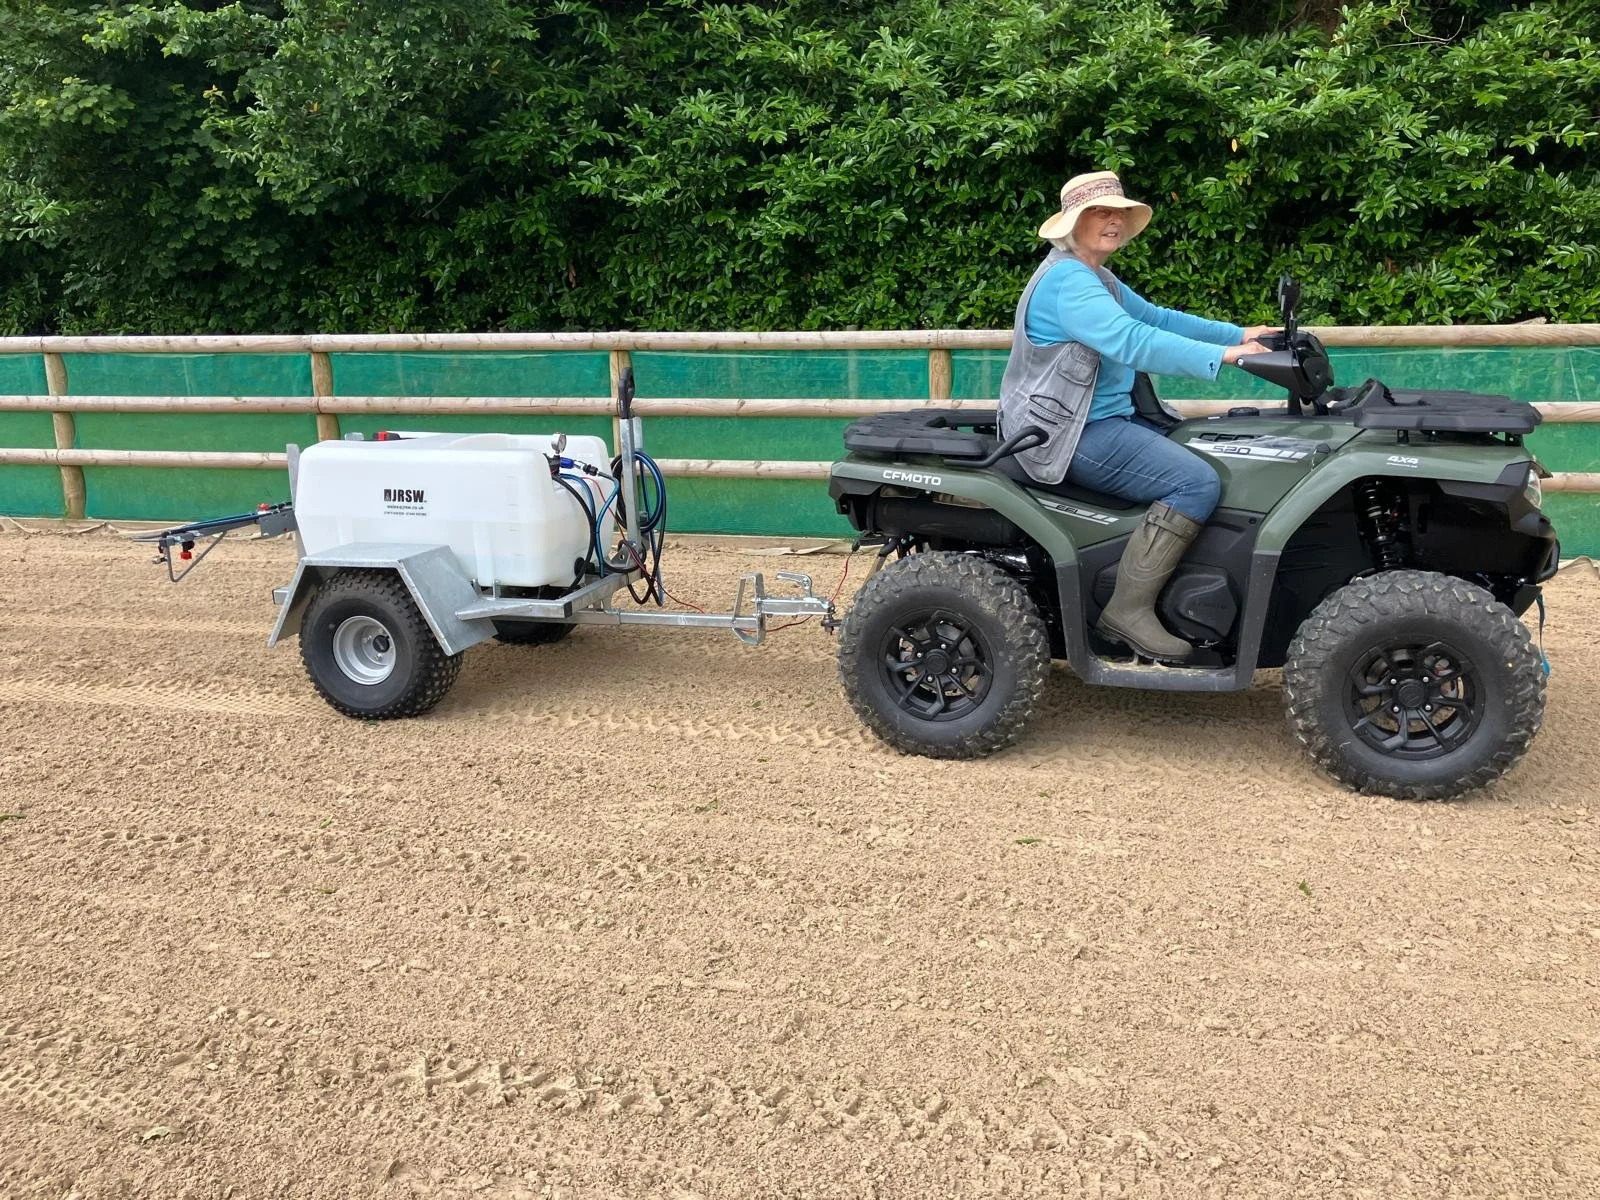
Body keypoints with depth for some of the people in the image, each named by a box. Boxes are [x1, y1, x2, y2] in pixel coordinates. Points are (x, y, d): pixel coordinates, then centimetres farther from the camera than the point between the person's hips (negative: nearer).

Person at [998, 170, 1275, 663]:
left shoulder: (1098, 279, 18)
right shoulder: (1067, 280, -17)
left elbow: (1156, 318, 20)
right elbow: (1129, 340, -30)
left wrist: (1237, 334, 11)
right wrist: (1219, 356, -33)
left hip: (1104, 420, 11)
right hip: (1073, 434, -11)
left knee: (1200, 454, 17)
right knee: (1197, 483, -21)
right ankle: (1129, 610, -16)